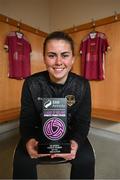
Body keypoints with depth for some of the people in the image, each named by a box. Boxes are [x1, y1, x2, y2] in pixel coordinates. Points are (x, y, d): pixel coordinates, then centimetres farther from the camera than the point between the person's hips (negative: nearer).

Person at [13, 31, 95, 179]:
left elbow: (83, 121, -10)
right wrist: (28, 140, -33)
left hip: (70, 134, 1)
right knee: (22, 161, -22)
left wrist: (76, 141, -32)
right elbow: (26, 120, -11)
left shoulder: (82, 85, -13)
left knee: (86, 160, -21)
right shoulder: (31, 84, -15)